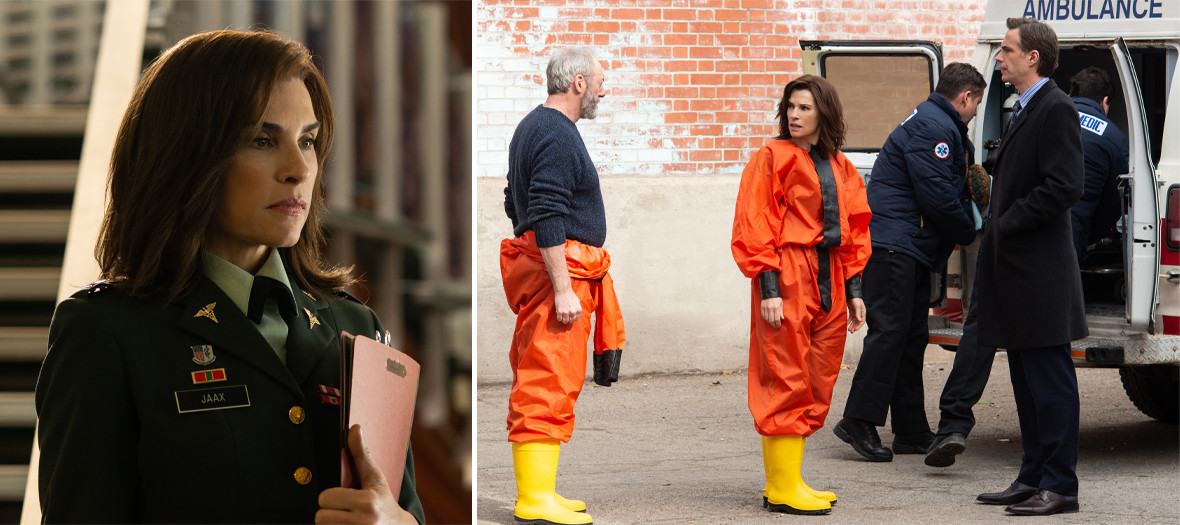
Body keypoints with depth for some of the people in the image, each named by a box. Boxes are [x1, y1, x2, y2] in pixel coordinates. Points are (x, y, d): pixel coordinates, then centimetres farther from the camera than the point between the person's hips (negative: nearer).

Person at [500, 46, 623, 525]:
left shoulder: (532, 127, 19)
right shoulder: (558, 136, -14)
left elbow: (516, 204, 27)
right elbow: (548, 217, -22)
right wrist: (563, 288, -23)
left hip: (535, 266, 11)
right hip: (558, 269, -11)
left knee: (536, 384, 11)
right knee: (550, 384, -11)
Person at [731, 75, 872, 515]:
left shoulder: (840, 167, 15)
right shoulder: (772, 159, -3)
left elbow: (853, 230, 19)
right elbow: (755, 227, -7)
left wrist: (853, 290, 13)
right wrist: (768, 286, -15)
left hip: (828, 283, 7)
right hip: (787, 280, -7)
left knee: (816, 385, 7)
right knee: (788, 384, -7)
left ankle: (789, 480, 14)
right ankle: (782, 488, -3)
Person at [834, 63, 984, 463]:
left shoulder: (944, 127, 23)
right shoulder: (930, 127, -12)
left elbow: (956, 189, 27)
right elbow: (937, 195, -17)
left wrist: (969, 227, 11)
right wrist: (969, 234, -4)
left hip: (911, 247, 11)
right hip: (893, 244, -11)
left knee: (912, 336, 9)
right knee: (889, 329, -14)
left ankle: (911, 430, 11)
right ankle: (859, 421, -15)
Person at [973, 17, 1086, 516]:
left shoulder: (1056, 109, -12)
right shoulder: (1023, 109, 18)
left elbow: (1064, 187, -20)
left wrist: (1006, 224, -15)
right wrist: (995, 229, 12)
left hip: (1040, 271, -10)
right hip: (1016, 269, 10)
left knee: (1050, 381, -5)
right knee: (1027, 381, 14)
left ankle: (1059, 486, -1)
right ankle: (1033, 477, 20)